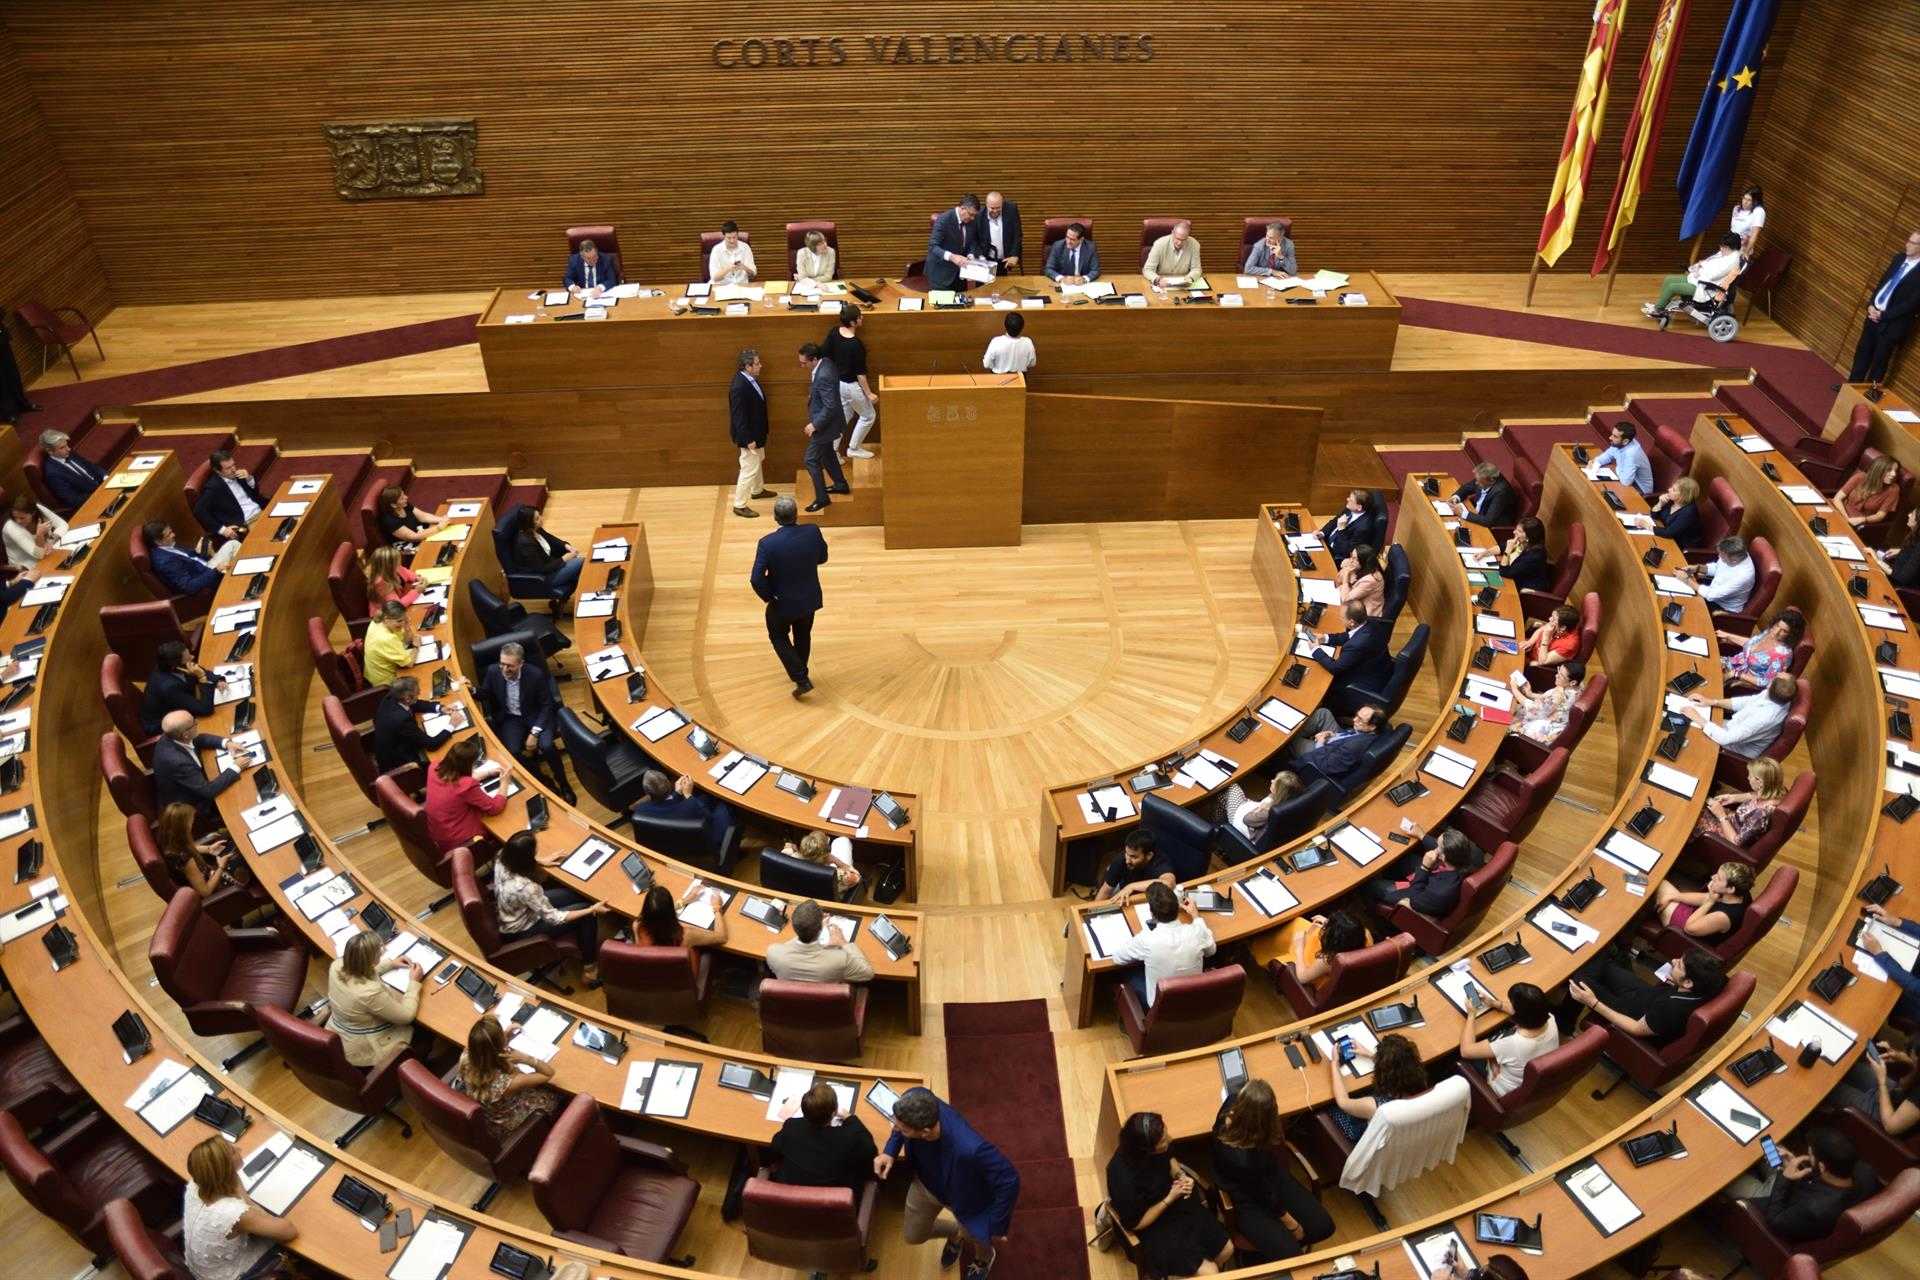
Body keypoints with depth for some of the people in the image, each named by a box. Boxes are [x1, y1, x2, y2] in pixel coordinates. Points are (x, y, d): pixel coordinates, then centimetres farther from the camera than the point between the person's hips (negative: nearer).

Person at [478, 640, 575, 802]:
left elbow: (546, 705, -13)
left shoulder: (536, 674, -23)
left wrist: (534, 732, -20)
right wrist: (489, 718, -9)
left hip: (537, 716, -3)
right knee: (513, 751, -25)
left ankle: (563, 784, -3)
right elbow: (484, 696, 7)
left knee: (546, 746, -28)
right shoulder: (493, 672, -15)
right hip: (511, 718, 3)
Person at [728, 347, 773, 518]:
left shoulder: (751, 379, -4)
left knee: (758, 461, 28)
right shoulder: (739, 387, -32)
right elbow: (739, 417, -28)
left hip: (756, 432, 10)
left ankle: (757, 490, 50)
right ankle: (739, 505, 13)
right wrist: (748, 440, -23)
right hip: (749, 435, -10)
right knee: (749, 469, 1)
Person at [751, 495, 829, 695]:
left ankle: (801, 679, 15)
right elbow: (822, 558, -1)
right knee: (803, 635, 28)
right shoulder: (813, 532, -19)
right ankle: (800, 673, 48)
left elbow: (757, 579, -25)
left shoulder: (767, 543, -26)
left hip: (783, 603, -3)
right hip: (810, 599, 3)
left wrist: (769, 597, -9)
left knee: (779, 637, 23)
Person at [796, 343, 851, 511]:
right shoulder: (825, 362, -3)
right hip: (826, 421, 10)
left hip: (825, 424, -10)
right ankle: (841, 484, 43)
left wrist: (814, 425, -24)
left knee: (811, 460, -2)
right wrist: (812, 396, 7)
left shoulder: (823, 376, -32)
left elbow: (830, 407, -30)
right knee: (827, 453, 27)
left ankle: (822, 498, 9)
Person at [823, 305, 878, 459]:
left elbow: (823, 353, 0)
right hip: (851, 386, -8)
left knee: (845, 415, 25)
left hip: (838, 381, 8)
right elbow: (860, 373, -22)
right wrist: (869, 394, -12)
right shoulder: (856, 345, -29)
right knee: (868, 416, 15)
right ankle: (854, 448, 27)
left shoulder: (834, 332, -9)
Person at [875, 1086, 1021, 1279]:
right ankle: (954, 1232, 55)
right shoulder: (915, 1101, -35)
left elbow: (1009, 1181, -33)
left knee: (975, 1235, 26)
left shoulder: (970, 1149, -50)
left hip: (963, 1197, -4)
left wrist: (995, 1226, -21)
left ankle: (984, 1259, 63)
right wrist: (890, 1151, -17)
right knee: (913, 1236, 25)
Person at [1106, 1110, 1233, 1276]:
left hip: (1179, 1206, 6)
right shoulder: (1124, 1179, -39)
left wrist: (1181, 1176, -15)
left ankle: (1214, 1272, 37)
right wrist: (1170, 1199, -27)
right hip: (1152, 1227, -6)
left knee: (1227, 1249, 9)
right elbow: (1135, 1224, -23)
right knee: (1209, 1273, -9)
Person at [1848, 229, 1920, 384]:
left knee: (1879, 361, 5)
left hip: (1893, 323, -7)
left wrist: (1883, 315, -18)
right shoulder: (1899, 259, 4)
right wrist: (1870, 305, -3)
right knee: (1862, 351, 17)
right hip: (1875, 314, 7)